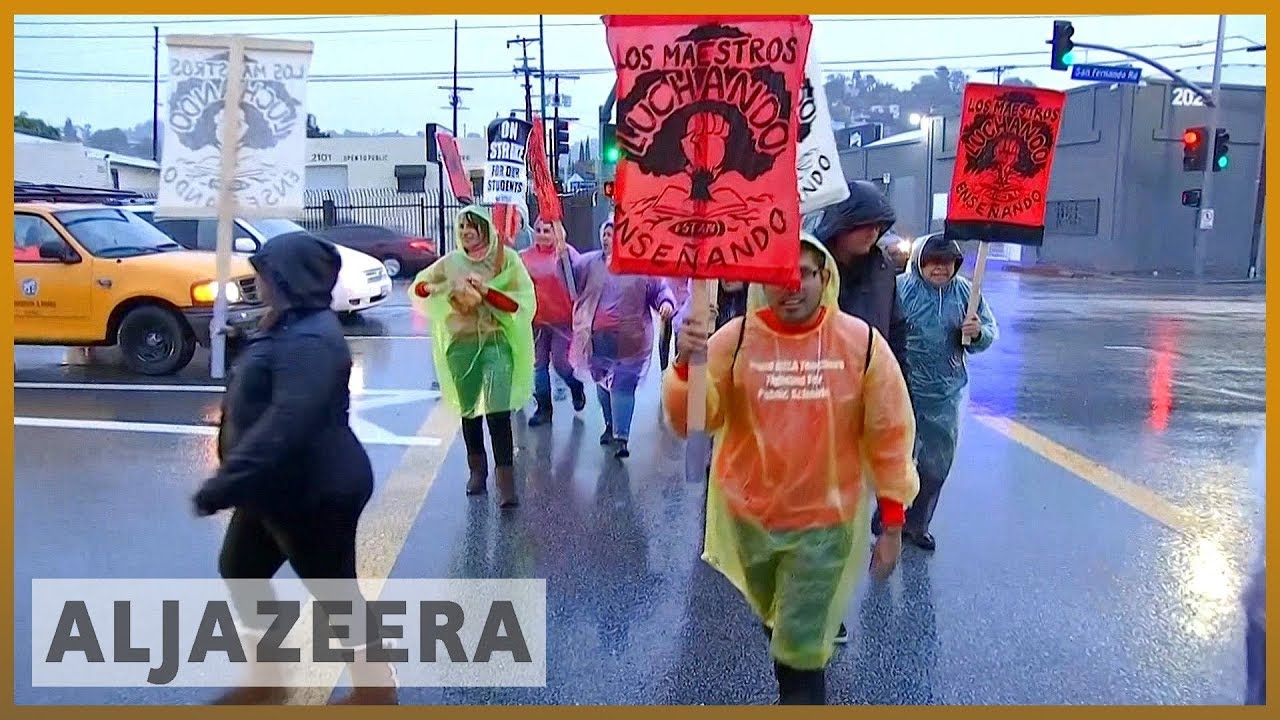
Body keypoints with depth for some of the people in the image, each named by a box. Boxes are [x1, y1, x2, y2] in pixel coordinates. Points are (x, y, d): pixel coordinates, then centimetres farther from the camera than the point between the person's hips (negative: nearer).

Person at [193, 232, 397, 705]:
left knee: (335, 590, 4)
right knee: (240, 572, 21)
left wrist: (224, 485, -33)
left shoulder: (311, 341, -26)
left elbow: (285, 425, -36)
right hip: (273, 487, 11)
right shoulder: (289, 327, 9)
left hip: (314, 492, -11)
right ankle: (266, 680, 38)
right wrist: (233, 481, 24)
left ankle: (376, 689, 23)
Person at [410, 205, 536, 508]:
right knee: (469, 409, 14)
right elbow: (417, 288, 13)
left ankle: (506, 482, -11)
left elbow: (522, 303, -9)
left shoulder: (506, 259, -4)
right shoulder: (451, 261, 4)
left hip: (497, 342, -3)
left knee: (498, 411, -14)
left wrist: (485, 291, -21)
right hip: (461, 344, 3)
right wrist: (444, 290, -9)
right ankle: (477, 470, 33)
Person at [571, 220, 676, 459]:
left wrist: (666, 302, -15)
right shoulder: (589, 263, 5)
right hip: (597, 340, 4)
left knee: (623, 387, -5)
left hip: (628, 342, -3)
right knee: (602, 385, 17)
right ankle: (611, 425, 38)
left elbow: (661, 289, 5)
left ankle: (621, 437, -3)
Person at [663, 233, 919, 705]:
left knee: (801, 650, 2)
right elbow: (689, 421, -16)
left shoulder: (863, 343, -13)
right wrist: (688, 365, -35)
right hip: (748, 514, 3)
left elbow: (890, 436, -5)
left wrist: (892, 524, -4)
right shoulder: (735, 339, -13)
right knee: (776, 621, 27)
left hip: (825, 520, -2)